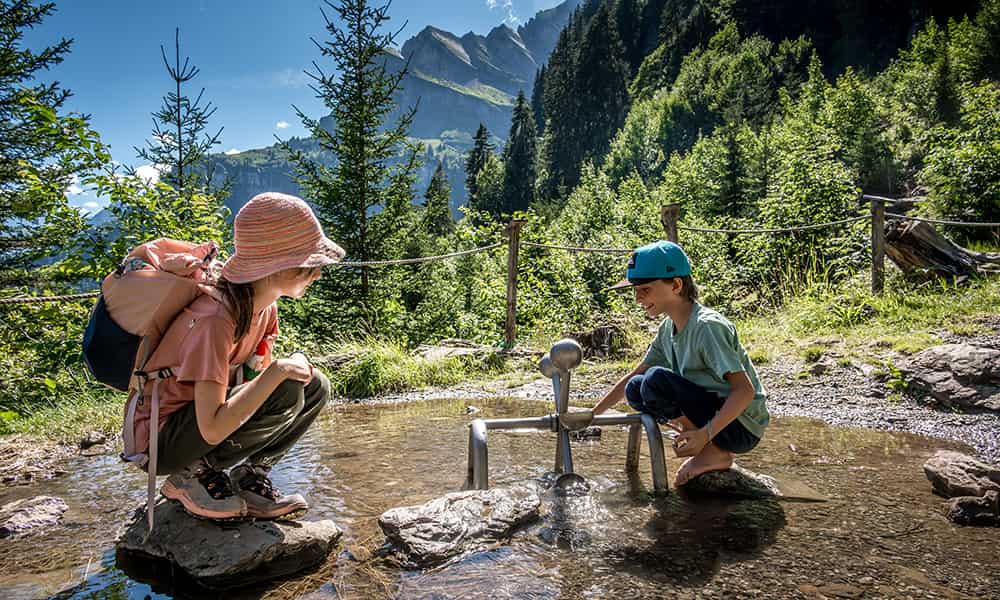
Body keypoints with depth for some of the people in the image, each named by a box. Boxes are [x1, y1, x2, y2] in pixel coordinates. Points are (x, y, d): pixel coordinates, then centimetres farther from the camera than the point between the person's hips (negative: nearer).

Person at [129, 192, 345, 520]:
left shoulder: (265, 305, -3)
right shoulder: (216, 317, -30)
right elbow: (212, 429, -33)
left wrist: (295, 368, -14)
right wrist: (277, 370, -29)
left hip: (208, 420, 8)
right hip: (159, 441, -8)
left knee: (314, 387, -3)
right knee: (285, 394, -27)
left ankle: (250, 478, 2)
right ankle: (194, 474, -9)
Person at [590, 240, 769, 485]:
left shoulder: (707, 326, -22)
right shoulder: (669, 327, 4)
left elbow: (745, 391, -27)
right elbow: (633, 375, 13)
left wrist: (705, 434, -33)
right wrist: (592, 413, 10)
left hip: (742, 427, -8)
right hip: (712, 413, 8)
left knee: (656, 380, -24)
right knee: (635, 389, 0)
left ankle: (716, 453, -9)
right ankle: (704, 446, 3)